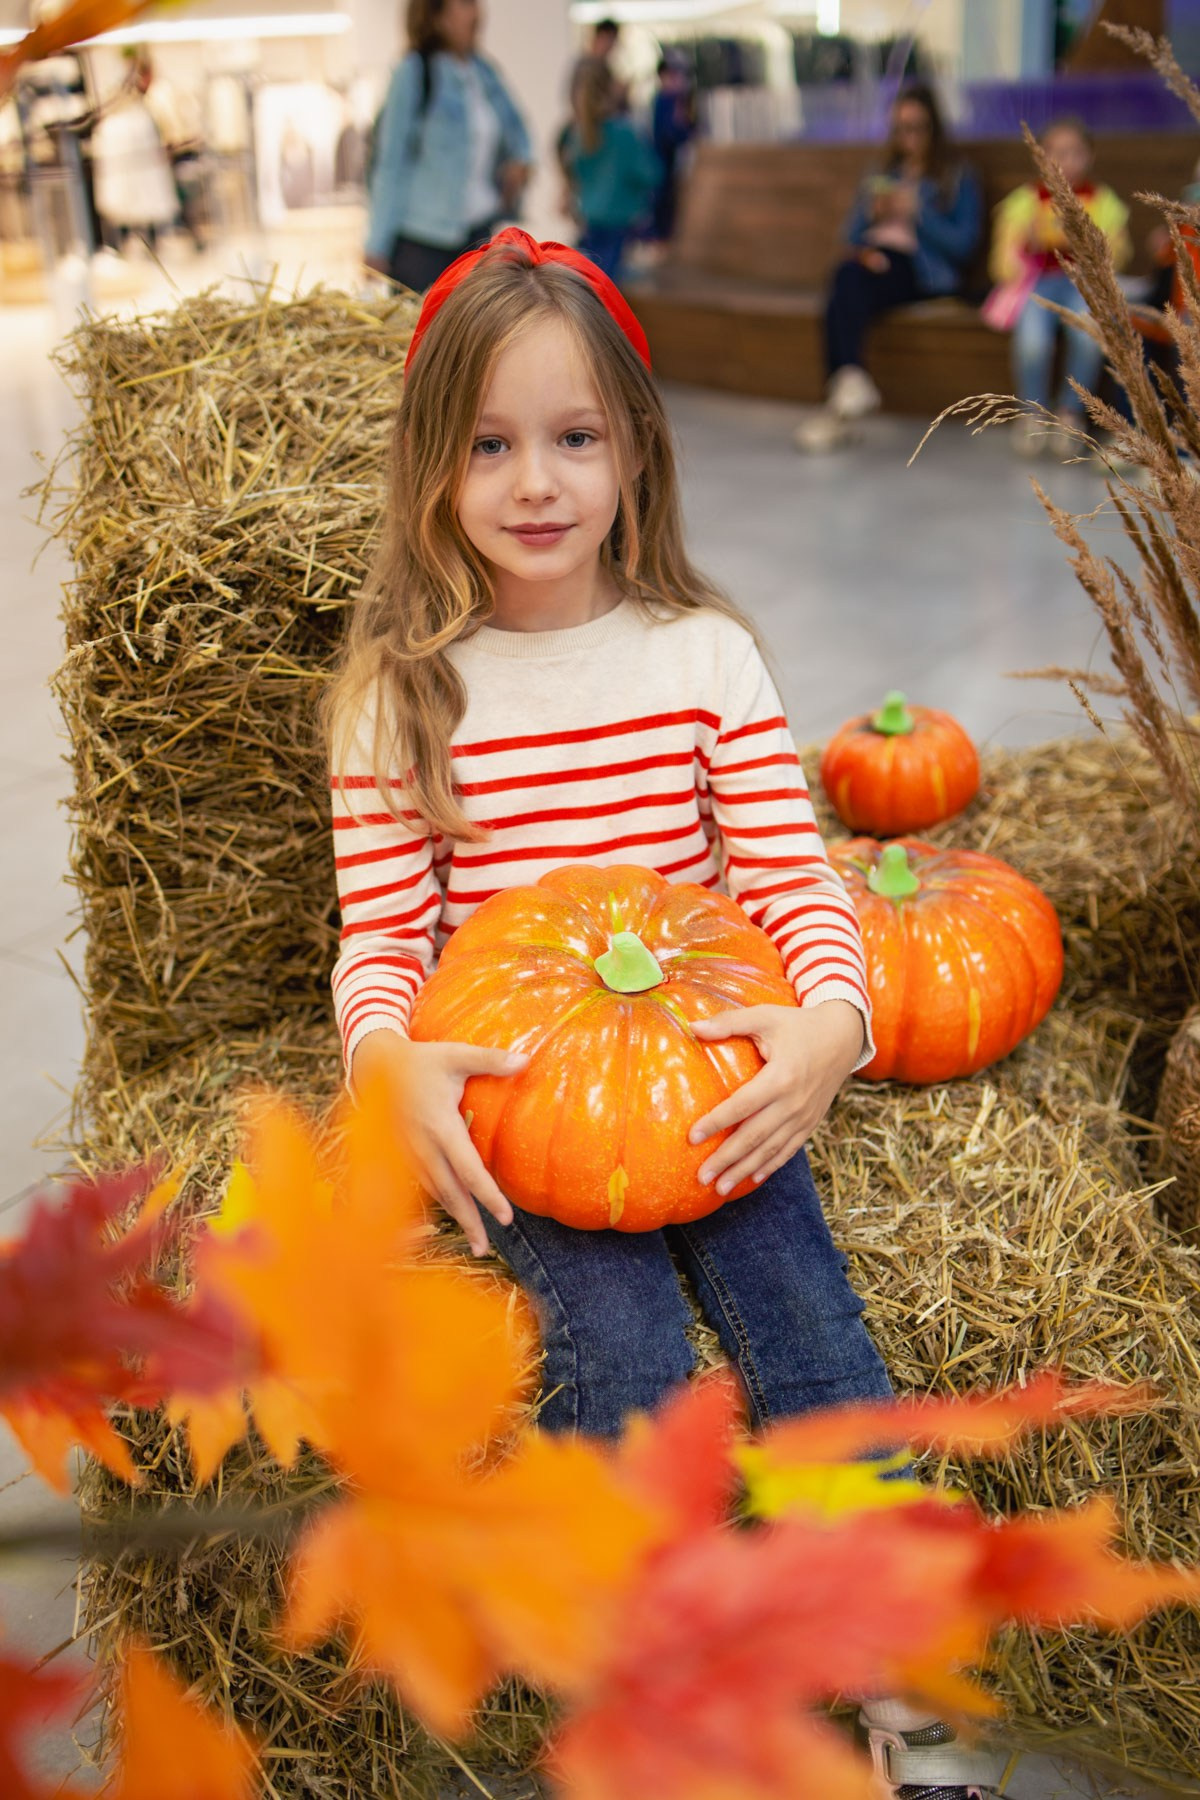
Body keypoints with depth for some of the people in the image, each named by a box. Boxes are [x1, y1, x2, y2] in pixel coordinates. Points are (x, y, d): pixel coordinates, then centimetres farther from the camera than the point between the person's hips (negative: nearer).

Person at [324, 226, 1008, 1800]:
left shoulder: (706, 654, 3)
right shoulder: (402, 690, 0)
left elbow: (794, 877, -1)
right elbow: (380, 931, -1)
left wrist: (830, 1024, -22)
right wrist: (388, 1059, -23)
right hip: (511, 1088, -1)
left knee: (808, 1325, -16)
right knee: (624, 1356, -21)